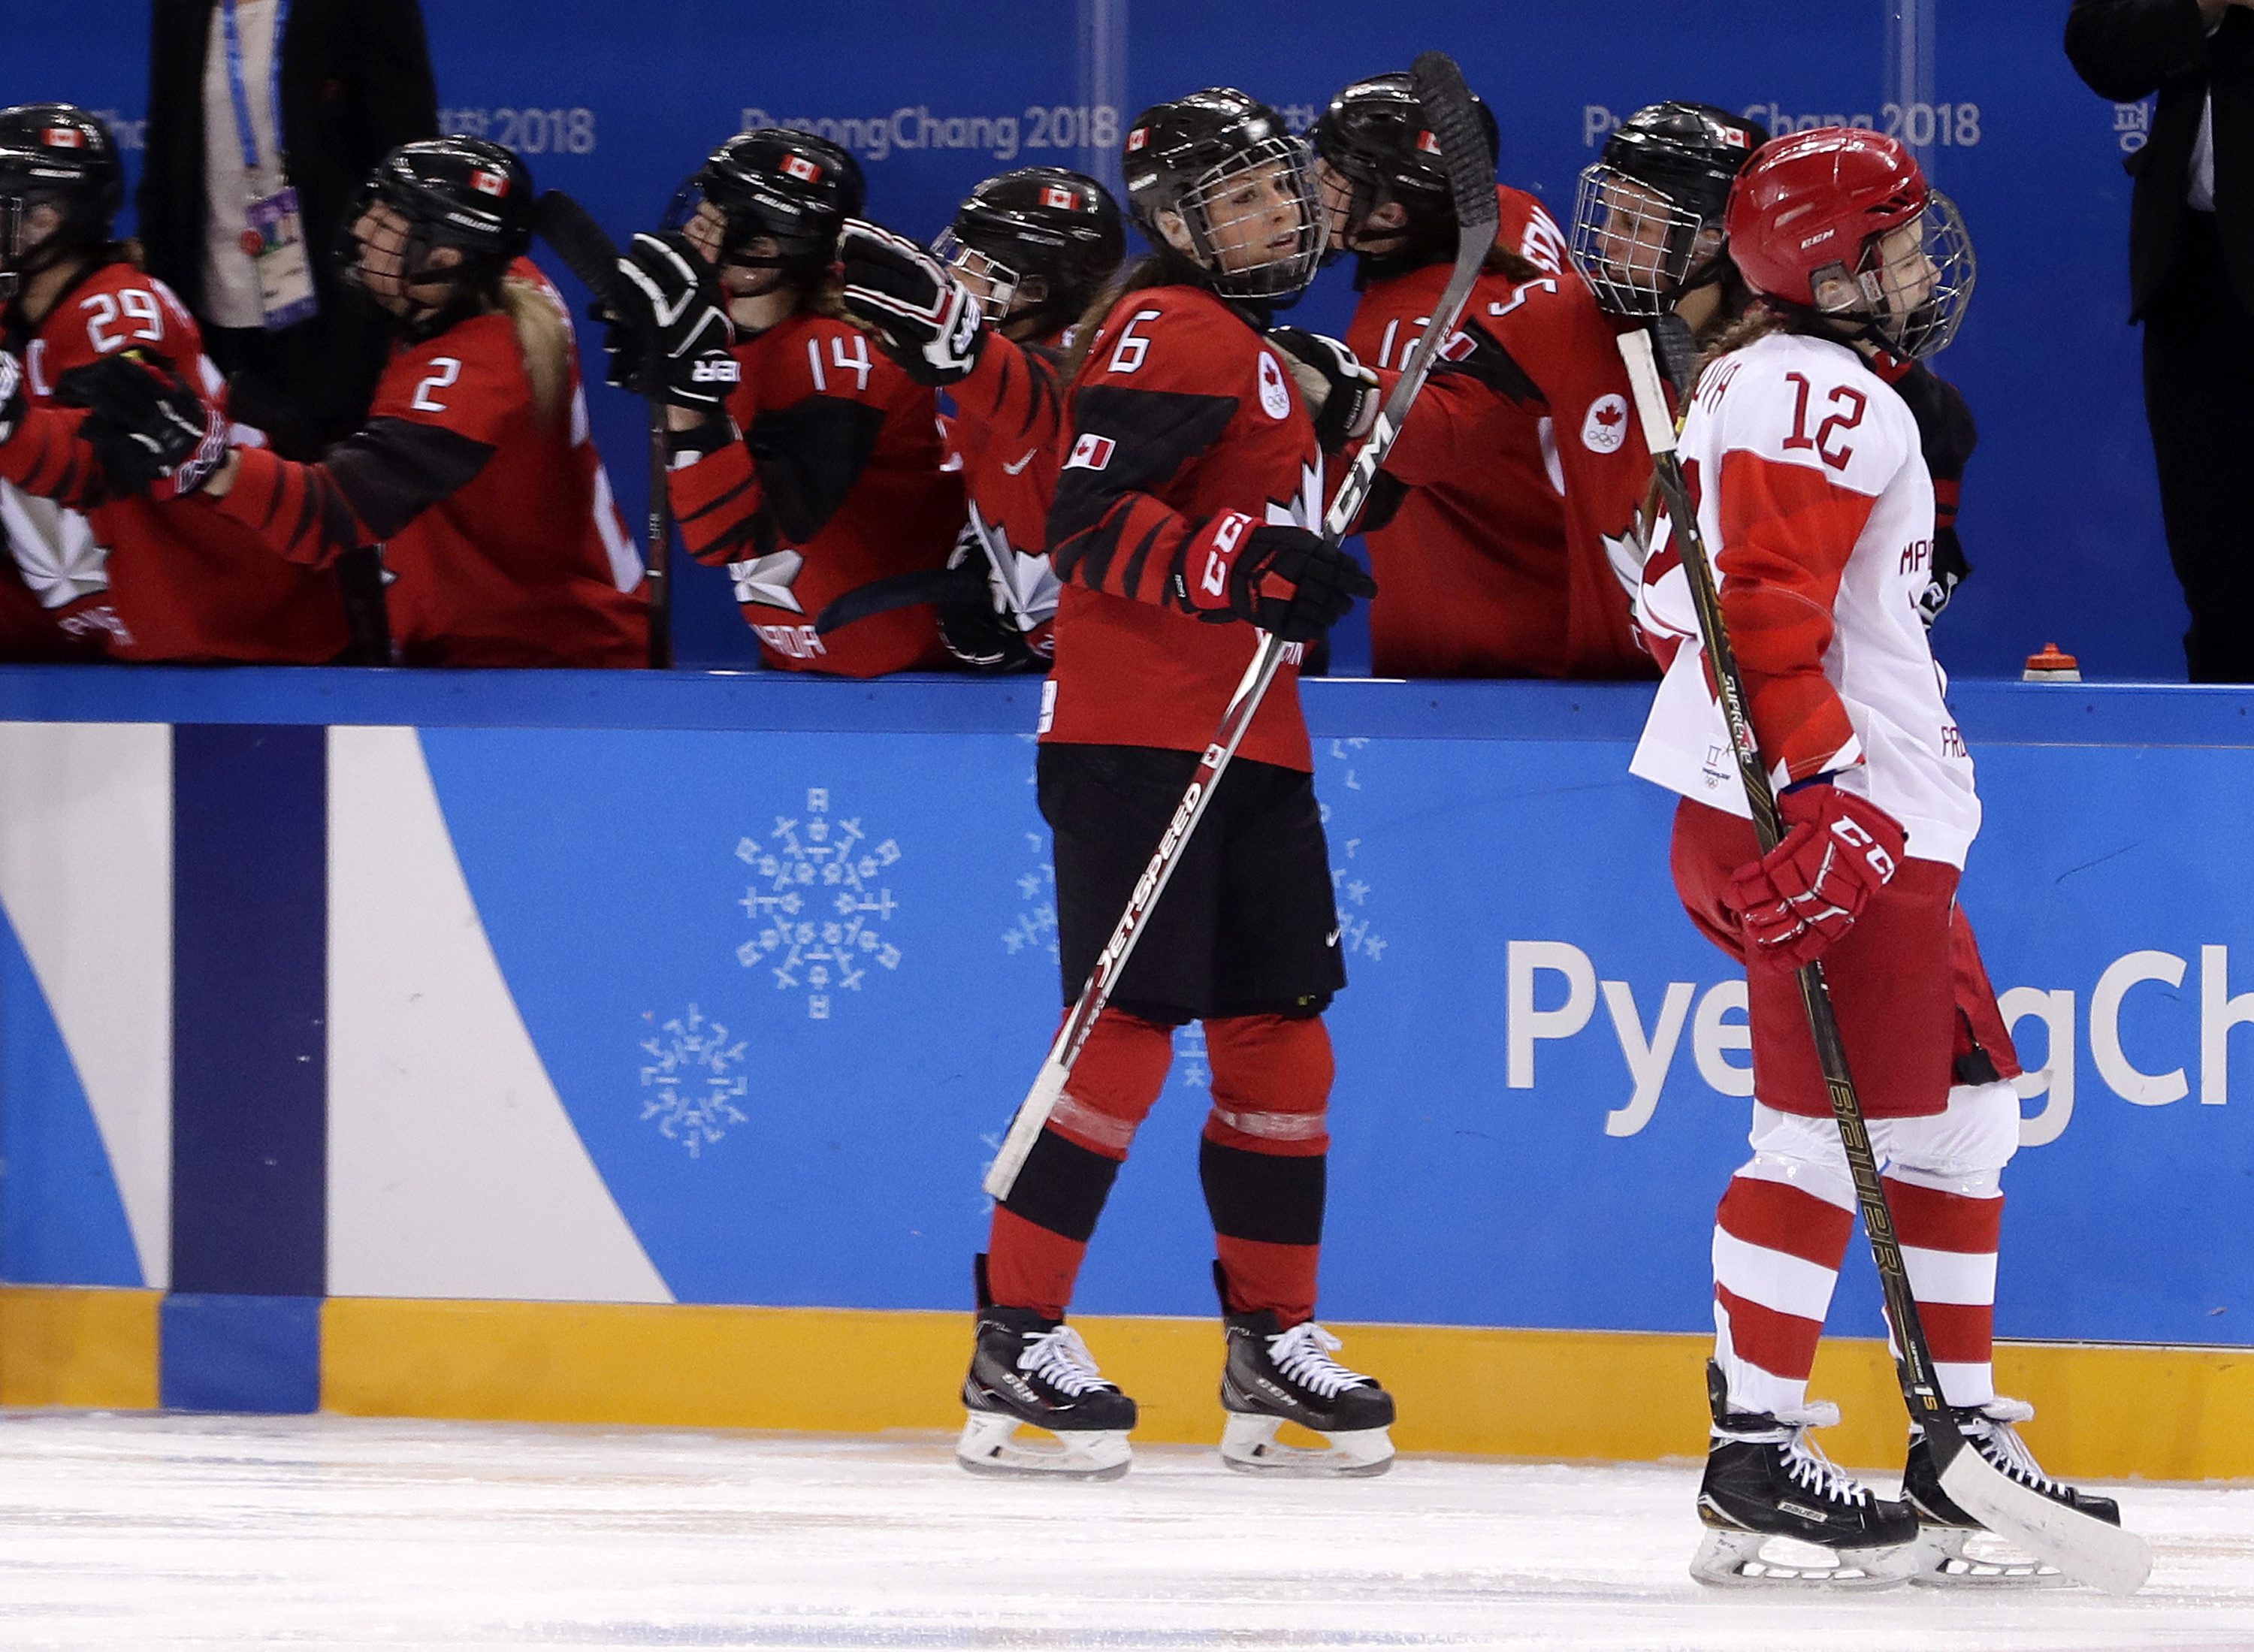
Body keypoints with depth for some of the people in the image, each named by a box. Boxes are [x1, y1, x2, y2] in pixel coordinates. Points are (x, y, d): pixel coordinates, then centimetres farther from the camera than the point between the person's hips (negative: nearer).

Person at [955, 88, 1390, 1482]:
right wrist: (1242, 571, -30)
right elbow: (1091, 522, -21)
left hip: (1246, 743, 10)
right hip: (1135, 734, -10)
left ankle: (1273, 1342, 17)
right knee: (1131, 1026, -12)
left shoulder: (1254, 353, 22)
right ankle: (1018, 1341, -9)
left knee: (1280, 1036, 9)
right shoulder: (1169, 333, -10)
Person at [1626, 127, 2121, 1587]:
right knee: (1832, 1133, -11)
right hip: (1829, 812, -11)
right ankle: (1755, 1465, -11)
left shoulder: (1765, 381, 21)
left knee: (1963, 1109, 13)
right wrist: (1819, 797, -27)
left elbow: (1688, 590, 28)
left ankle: (1964, 1445, 17)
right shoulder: (1824, 398, -13)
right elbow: (1767, 604, -23)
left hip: (1880, 817, 11)